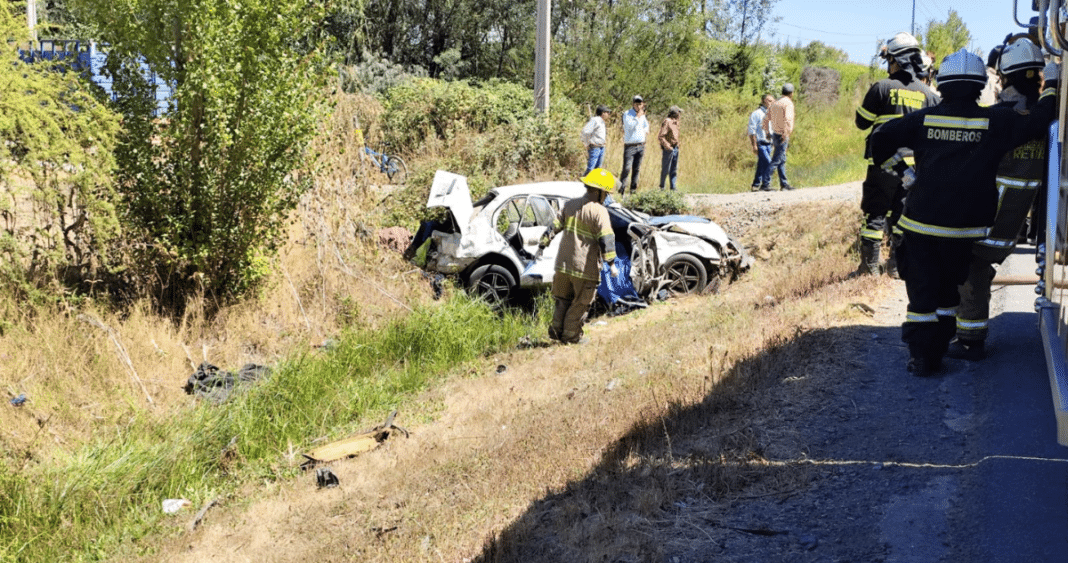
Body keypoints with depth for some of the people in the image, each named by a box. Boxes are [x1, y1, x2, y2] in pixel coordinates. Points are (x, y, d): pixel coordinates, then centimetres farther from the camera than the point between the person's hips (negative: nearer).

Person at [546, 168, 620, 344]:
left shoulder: (570, 205, 8)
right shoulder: (599, 211, -12)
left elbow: (554, 225, 9)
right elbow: (606, 239, -18)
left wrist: (543, 243, 17)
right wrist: (612, 264, -18)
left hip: (564, 263, 6)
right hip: (585, 268, -6)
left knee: (563, 299, 20)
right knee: (580, 303, 8)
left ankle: (556, 329, 17)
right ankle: (571, 336, 13)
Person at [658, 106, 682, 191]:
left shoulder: (675, 122, 14)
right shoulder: (667, 122, -14)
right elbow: (660, 137, -20)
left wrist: (677, 145, 17)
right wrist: (668, 147, -20)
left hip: (675, 149, 9)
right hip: (668, 150, -9)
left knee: (674, 170, 9)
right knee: (665, 170, -1)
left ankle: (673, 188, 13)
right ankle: (662, 187, 11)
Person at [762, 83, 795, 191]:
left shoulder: (775, 103, 14)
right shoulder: (788, 103, -11)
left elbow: (766, 119, 15)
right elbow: (787, 119, -26)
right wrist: (785, 134, -27)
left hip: (775, 134, 9)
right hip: (782, 136, -9)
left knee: (782, 160, 15)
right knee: (776, 161, -8)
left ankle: (783, 183, 19)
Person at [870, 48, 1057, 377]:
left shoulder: (924, 119, -2)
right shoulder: (995, 122, -6)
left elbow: (881, 140, -7)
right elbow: (1035, 124, -10)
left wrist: (903, 172, 4)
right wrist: (1050, 91, 8)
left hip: (921, 223, 0)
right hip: (964, 227, 0)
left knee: (922, 290, 7)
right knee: (948, 289, 16)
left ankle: (920, 358, 5)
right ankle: (936, 354, 19)